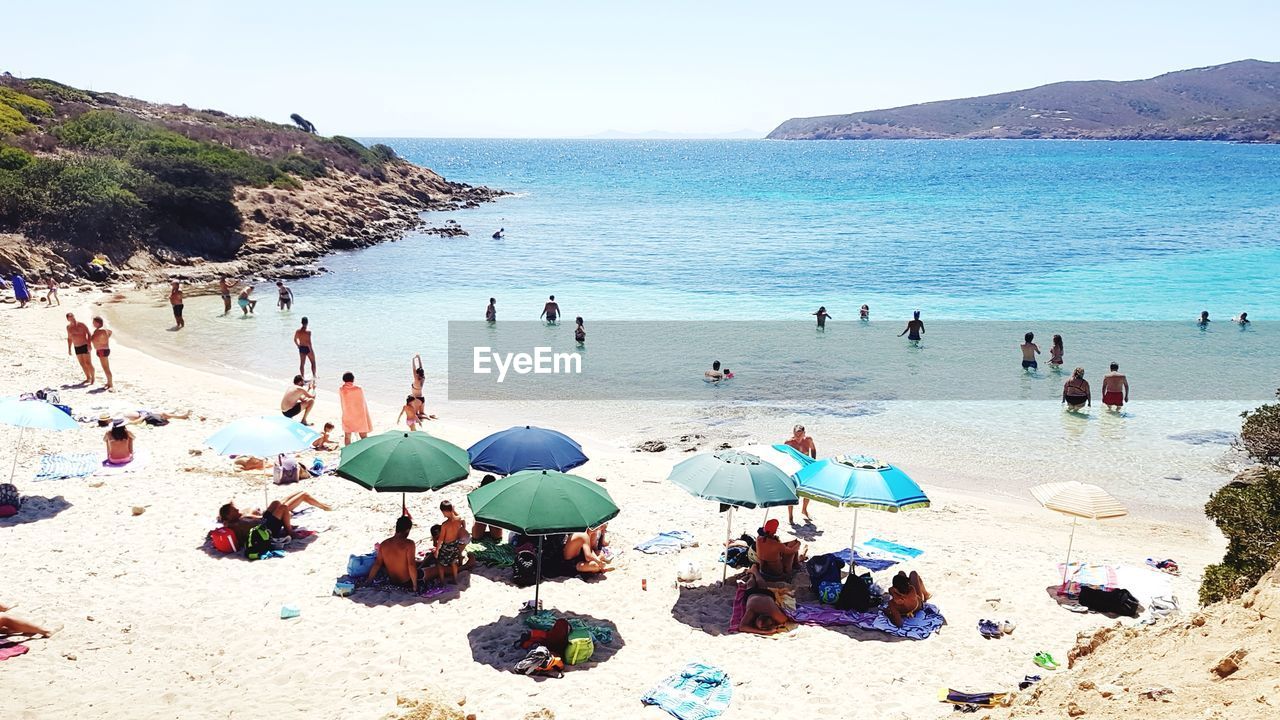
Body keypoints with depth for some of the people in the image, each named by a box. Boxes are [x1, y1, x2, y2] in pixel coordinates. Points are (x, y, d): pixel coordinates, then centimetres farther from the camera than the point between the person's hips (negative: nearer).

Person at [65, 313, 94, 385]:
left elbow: (88, 334, -14)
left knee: (88, 363, -8)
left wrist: (89, 345, -23)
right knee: (82, 364, 8)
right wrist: (69, 349, 13)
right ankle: (88, 378, 17)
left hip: (85, 346, -6)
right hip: (76, 348, 6)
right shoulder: (68, 327, 6)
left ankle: (93, 378, 2)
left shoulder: (81, 325, -12)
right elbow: (69, 338, 17)